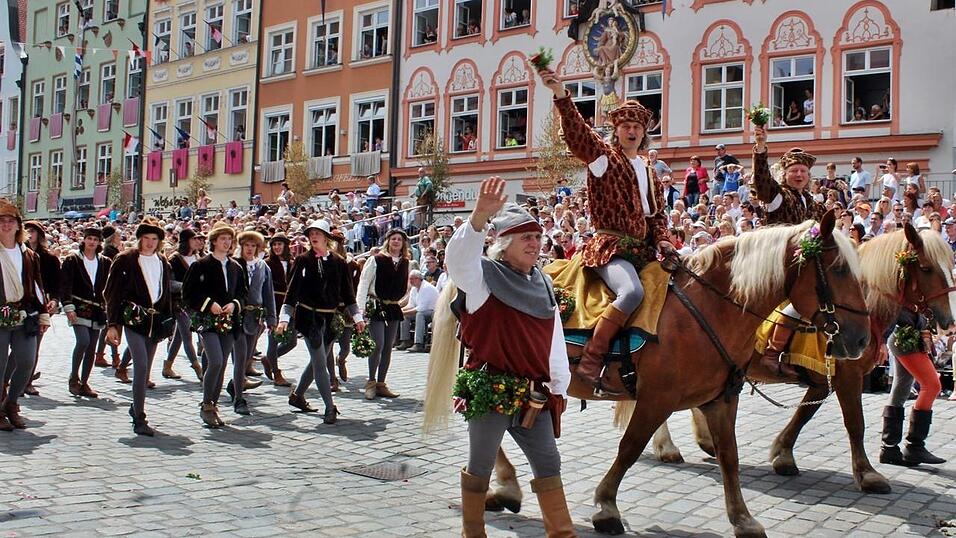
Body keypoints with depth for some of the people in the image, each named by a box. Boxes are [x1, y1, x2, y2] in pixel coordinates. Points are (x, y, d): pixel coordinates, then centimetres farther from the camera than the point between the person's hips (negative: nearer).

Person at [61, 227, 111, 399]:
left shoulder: (105, 262, 10)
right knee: (83, 341, -20)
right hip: (79, 308, -4)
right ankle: (74, 376, -1)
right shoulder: (72, 260, 1)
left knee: (92, 347, 4)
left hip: (97, 310, 4)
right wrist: (69, 307, -14)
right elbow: (65, 286, -4)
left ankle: (84, 383, 13)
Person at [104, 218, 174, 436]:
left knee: (145, 369, 11)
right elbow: (112, 293, -3)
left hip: (156, 321, 5)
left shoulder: (163, 263, 13)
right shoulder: (125, 260, -3)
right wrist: (113, 324, -8)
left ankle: (136, 407, 30)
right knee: (141, 366, -16)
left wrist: (169, 322, 15)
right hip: (133, 319, -5)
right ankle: (139, 419, -14)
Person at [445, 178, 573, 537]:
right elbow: (459, 254, -28)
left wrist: (559, 386, 14)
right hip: (490, 388, -5)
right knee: (481, 466, 6)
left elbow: (555, 339, 15)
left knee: (548, 463, 9)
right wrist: (480, 216, -44)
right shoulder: (482, 276, -5)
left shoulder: (542, 284, 12)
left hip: (533, 393, 6)